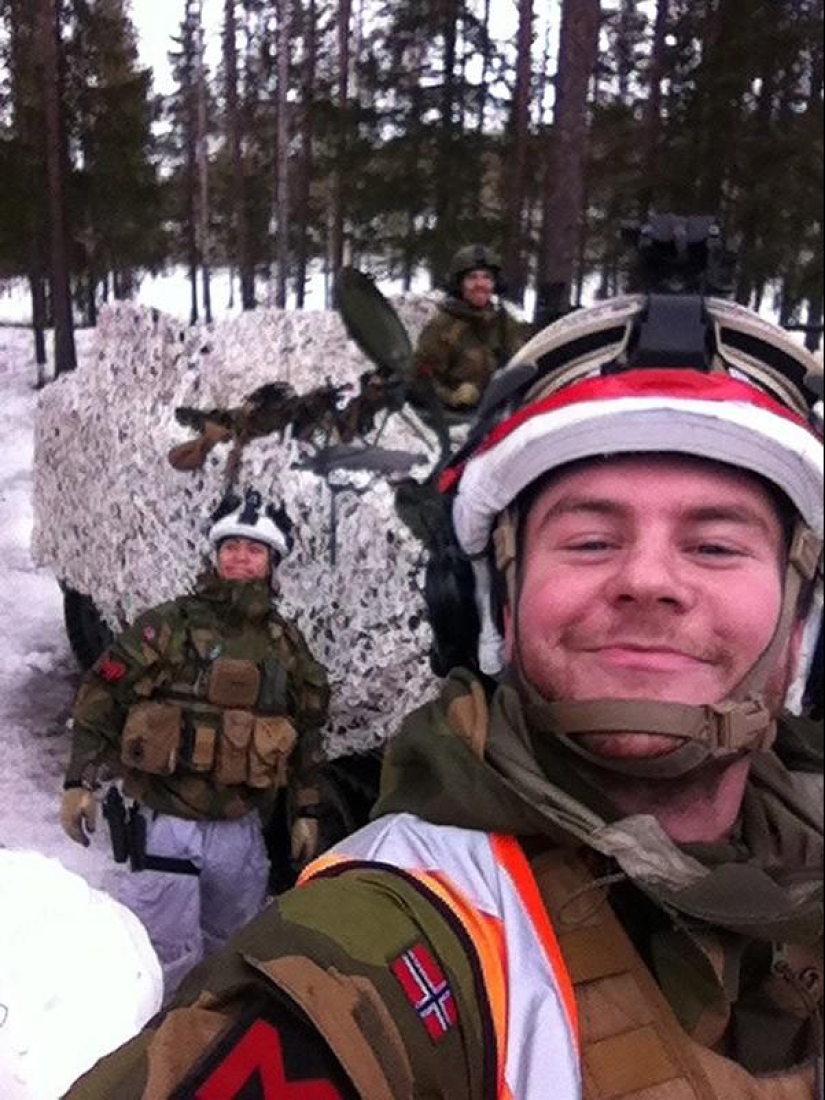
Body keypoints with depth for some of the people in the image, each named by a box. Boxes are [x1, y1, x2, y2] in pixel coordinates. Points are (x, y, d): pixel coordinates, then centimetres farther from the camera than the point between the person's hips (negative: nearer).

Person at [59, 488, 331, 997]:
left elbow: (306, 732, 13)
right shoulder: (170, 625, -7)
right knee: (167, 957, 0)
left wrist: (307, 812, 12)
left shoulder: (288, 644, 6)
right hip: (168, 822, -4)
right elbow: (102, 697, -6)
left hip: (241, 829, 5)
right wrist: (82, 781, -11)